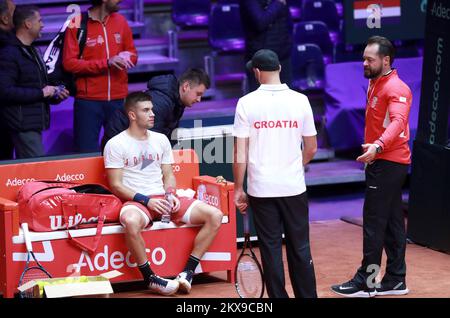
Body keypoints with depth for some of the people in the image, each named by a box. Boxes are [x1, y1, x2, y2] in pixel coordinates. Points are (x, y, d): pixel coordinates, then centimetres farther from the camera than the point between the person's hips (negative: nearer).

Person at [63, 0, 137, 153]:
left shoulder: (120, 20, 7)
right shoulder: (77, 24, -6)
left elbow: (133, 54, 16)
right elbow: (69, 63, -11)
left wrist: (126, 57, -9)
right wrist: (106, 63, -18)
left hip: (119, 99, 4)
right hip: (88, 101, -4)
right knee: (87, 153, -2)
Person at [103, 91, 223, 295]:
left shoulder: (161, 140, 16)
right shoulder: (116, 144, -1)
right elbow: (116, 185, -5)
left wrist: (170, 193, -5)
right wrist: (146, 200, -16)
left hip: (163, 199, 5)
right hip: (136, 201, -5)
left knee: (215, 215, -13)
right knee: (131, 222, -43)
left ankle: (187, 272, -11)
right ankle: (149, 277, -24)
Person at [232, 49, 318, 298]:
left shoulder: (247, 103, -7)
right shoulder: (300, 100, -2)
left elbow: (240, 153, -7)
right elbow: (311, 149, 6)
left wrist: (238, 189, 3)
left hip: (261, 189, -1)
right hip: (294, 188, 1)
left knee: (270, 249, 6)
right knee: (300, 249, 10)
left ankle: (278, 296, 9)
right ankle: (307, 295, 15)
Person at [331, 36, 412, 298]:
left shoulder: (396, 89, -15)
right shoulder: (375, 85, 16)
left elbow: (398, 121, -32)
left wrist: (378, 146, -47)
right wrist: (371, 150, 14)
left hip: (388, 164, -10)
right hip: (381, 162, 10)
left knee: (374, 222, -8)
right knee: (392, 222, 11)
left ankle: (366, 281, -5)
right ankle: (396, 280, 16)